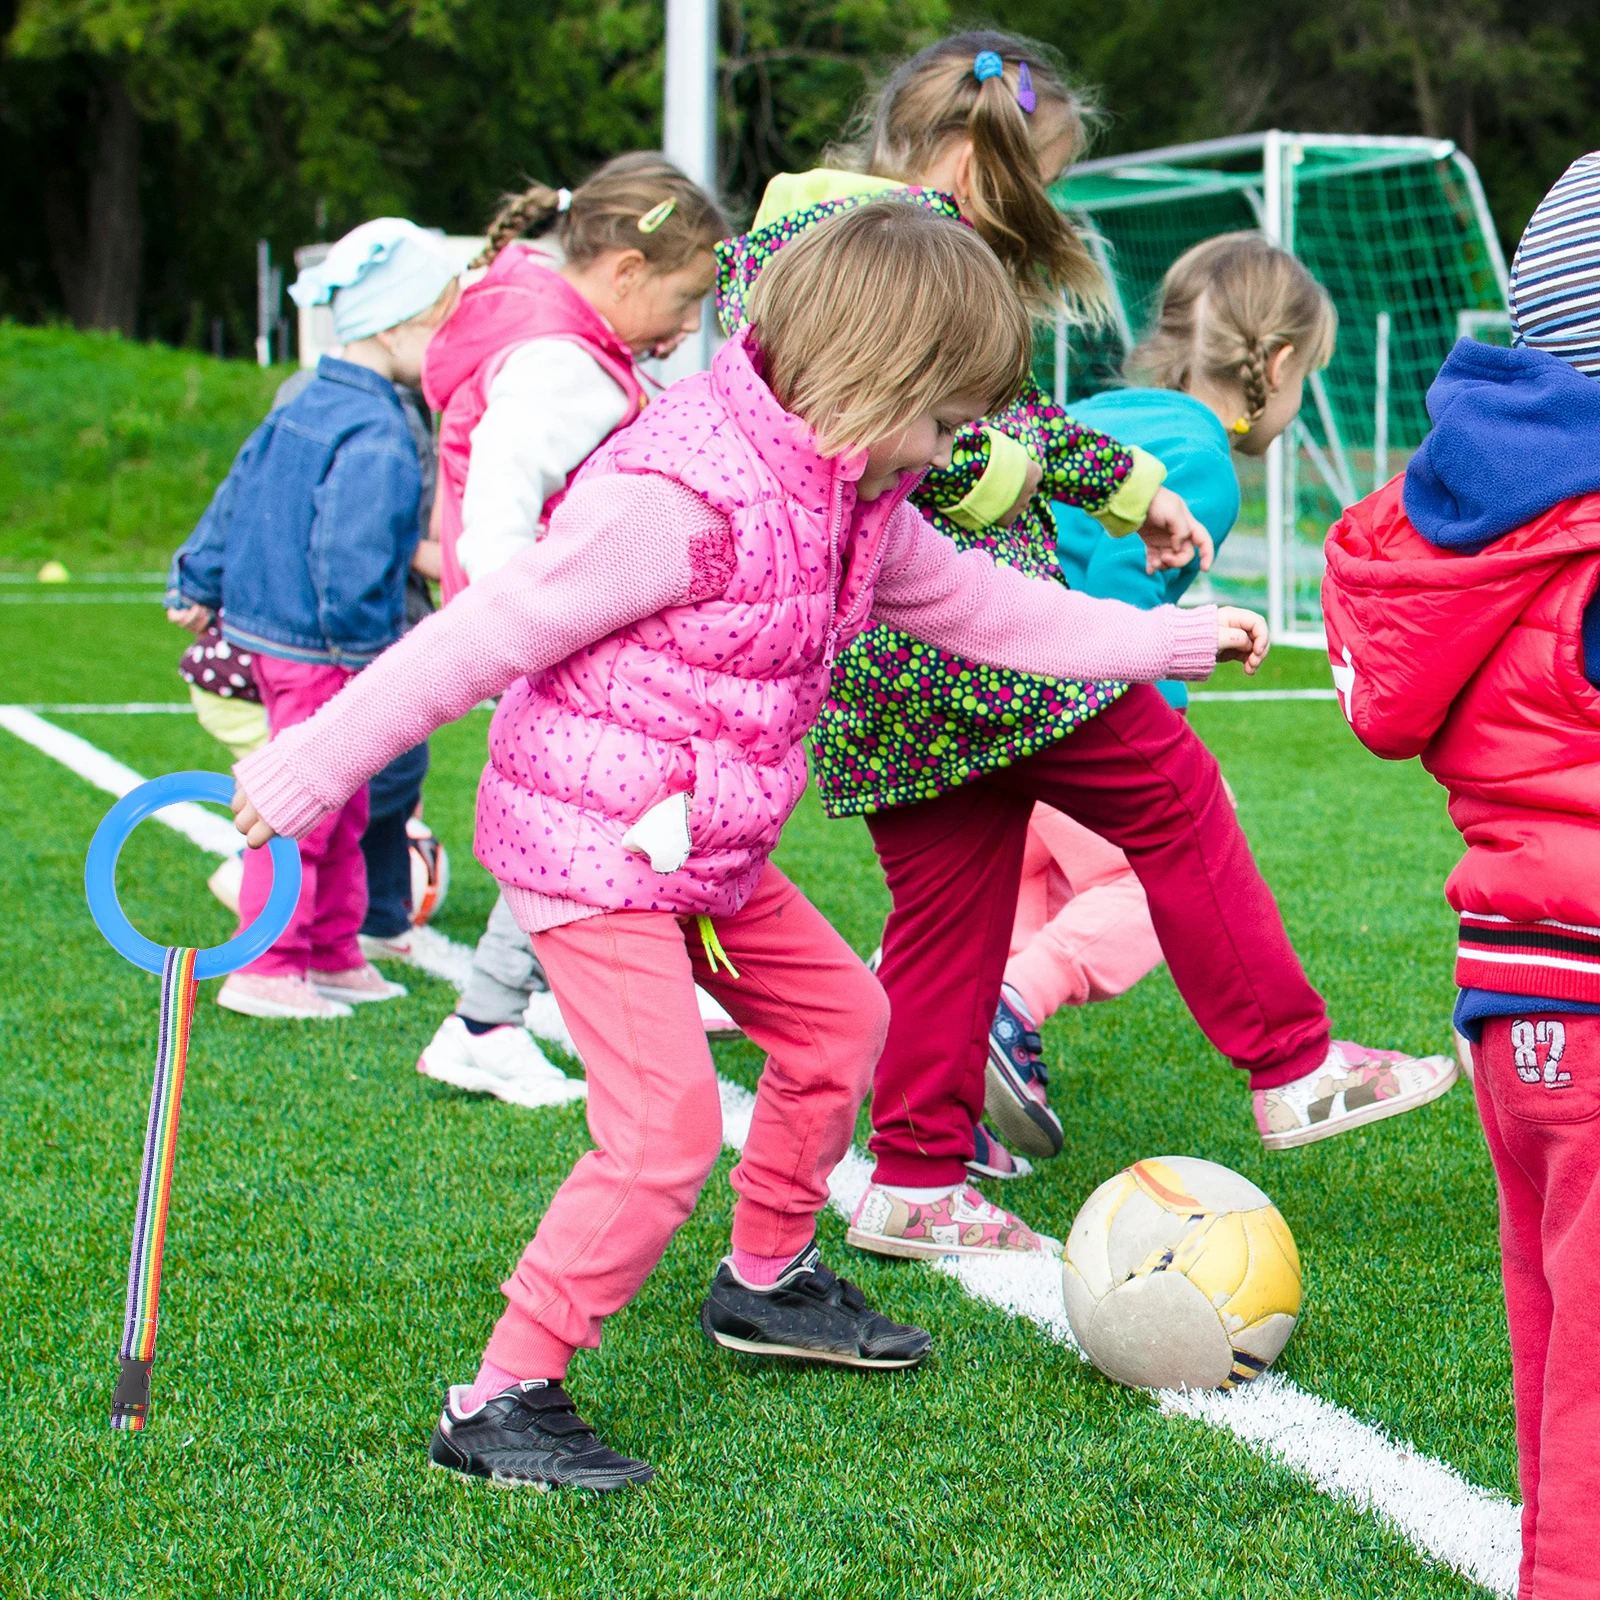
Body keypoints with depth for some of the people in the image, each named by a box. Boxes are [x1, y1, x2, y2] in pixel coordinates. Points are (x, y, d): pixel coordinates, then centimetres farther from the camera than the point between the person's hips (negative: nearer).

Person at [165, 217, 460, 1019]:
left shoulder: (306, 410, 10)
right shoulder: (376, 438, -21)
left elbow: (235, 496, 18)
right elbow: (352, 563, -27)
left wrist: (195, 586, 26)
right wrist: (371, 648, -18)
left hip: (270, 633, 10)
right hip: (323, 653, -10)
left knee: (341, 810, 19)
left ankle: (332, 956, 29)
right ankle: (265, 969, 5)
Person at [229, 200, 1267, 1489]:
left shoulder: (854, 498, 4)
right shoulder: (680, 499, -26)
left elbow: (980, 608, 20)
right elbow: (485, 634, -23)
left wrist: (1169, 641, 25)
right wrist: (314, 765, -20)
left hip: (709, 851, 10)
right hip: (589, 846, -10)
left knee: (839, 1014, 21)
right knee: (669, 1128, -15)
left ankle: (768, 1283, 40)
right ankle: (501, 1403, -6)